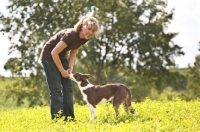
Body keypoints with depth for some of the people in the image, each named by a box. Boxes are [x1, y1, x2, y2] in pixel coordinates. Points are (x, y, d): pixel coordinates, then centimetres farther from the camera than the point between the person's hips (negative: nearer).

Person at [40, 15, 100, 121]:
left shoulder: (84, 38, -8)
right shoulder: (71, 35, -32)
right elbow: (54, 53, -27)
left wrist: (70, 67, -7)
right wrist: (62, 71, -19)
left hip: (62, 57, 8)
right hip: (49, 57, -8)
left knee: (68, 88, 3)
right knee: (56, 89, -12)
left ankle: (69, 118, 6)